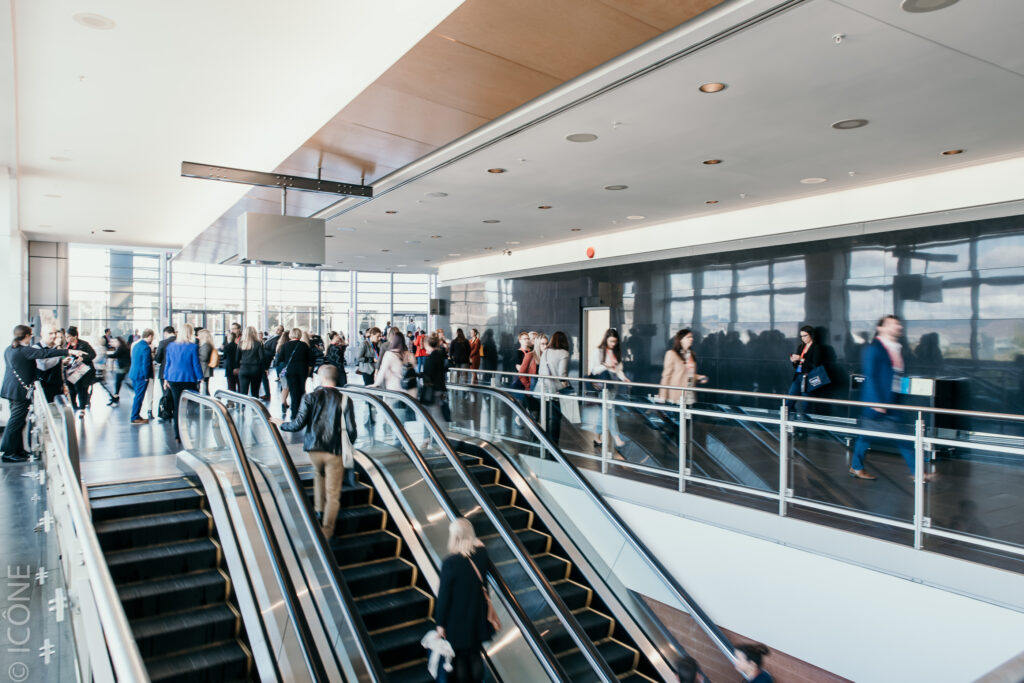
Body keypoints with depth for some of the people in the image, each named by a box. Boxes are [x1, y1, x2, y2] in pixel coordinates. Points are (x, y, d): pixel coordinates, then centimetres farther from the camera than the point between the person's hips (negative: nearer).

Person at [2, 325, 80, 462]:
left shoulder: (8, 349, 10)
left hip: (10, 388, 10)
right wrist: (69, 351, -32)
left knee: (16, 421, 16)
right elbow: (45, 353, -28)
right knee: (16, 421, -2)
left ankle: (18, 449, 23)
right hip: (20, 391, -10)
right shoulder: (24, 350, -18)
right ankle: (8, 453, 4)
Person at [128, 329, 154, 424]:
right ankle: (135, 418, 1)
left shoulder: (136, 345, 11)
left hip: (134, 374, 10)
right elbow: (146, 364, -20)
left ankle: (136, 416, 25)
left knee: (138, 396, 18)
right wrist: (146, 376, -14)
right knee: (139, 397, -3)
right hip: (141, 376, -10)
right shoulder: (146, 348, -19)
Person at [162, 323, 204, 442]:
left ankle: (177, 435, 8)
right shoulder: (193, 347, -9)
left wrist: (166, 379, 17)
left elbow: (167, 363, 10)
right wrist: (200, 379, 1)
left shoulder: (171, 346, 5)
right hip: (189, 379, -4)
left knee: (177, 406, 7)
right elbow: (196, 364, -6)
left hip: (173, 379, 4)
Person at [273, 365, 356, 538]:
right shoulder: (344, 400, -4)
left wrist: (282, 424, 16)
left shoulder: (311, 397, -2)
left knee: (319, 473, 34)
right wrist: (347, 446, 13)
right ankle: (326, 532, 4)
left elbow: (298, 424, -5)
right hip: (335, 451, -2)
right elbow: (351, 430, -7)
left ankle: (319, 509, 39)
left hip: (314, 448, 2)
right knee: (333, 494, 4)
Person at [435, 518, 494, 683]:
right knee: (475, 655, 24)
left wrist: (440, 623, -7)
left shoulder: (450, 563, -28)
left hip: (457, 619, -4)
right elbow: (488, 570, 9)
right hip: (478, 616, 4)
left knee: (459, 657, 19)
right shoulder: (482, 553, -14)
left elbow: (443, 595, -19)